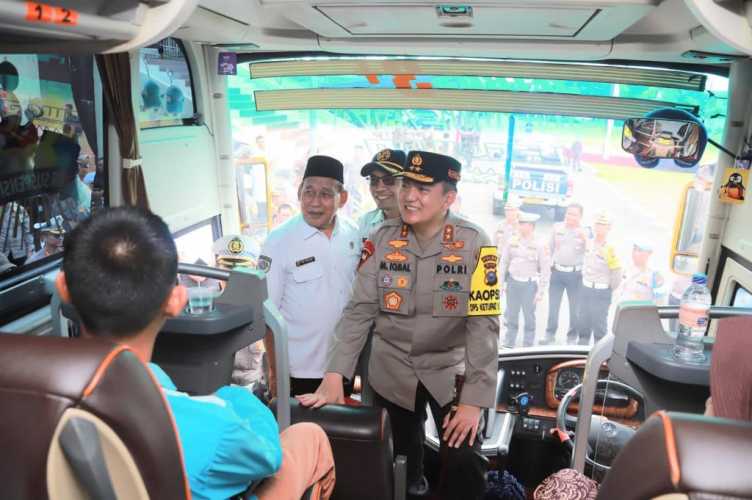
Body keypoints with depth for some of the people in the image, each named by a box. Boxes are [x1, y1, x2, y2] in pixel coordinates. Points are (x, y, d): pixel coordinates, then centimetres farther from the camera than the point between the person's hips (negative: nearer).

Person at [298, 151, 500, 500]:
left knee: (465, 465, -6)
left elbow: (483, 323, -17)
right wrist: (334, 376, -17)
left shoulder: (474, 244, -16)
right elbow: (359, 310, -9)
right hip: (391, 370, 2)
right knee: (399, 457, 16)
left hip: (450, 369, -2)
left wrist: (474, 400, -21)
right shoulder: (381, 239, -9)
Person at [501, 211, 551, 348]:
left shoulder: (539, 245, -8)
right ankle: (508, 344, 26)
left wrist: (541, 291, -8)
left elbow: (545, 269, -6)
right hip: (513, 282, 3)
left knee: (529, 316, 4)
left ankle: (527, 346, 18)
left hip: (529, 284, -3)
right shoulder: (512, 241, 3)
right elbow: (504, 262, 9)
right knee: (511, 315, 12)